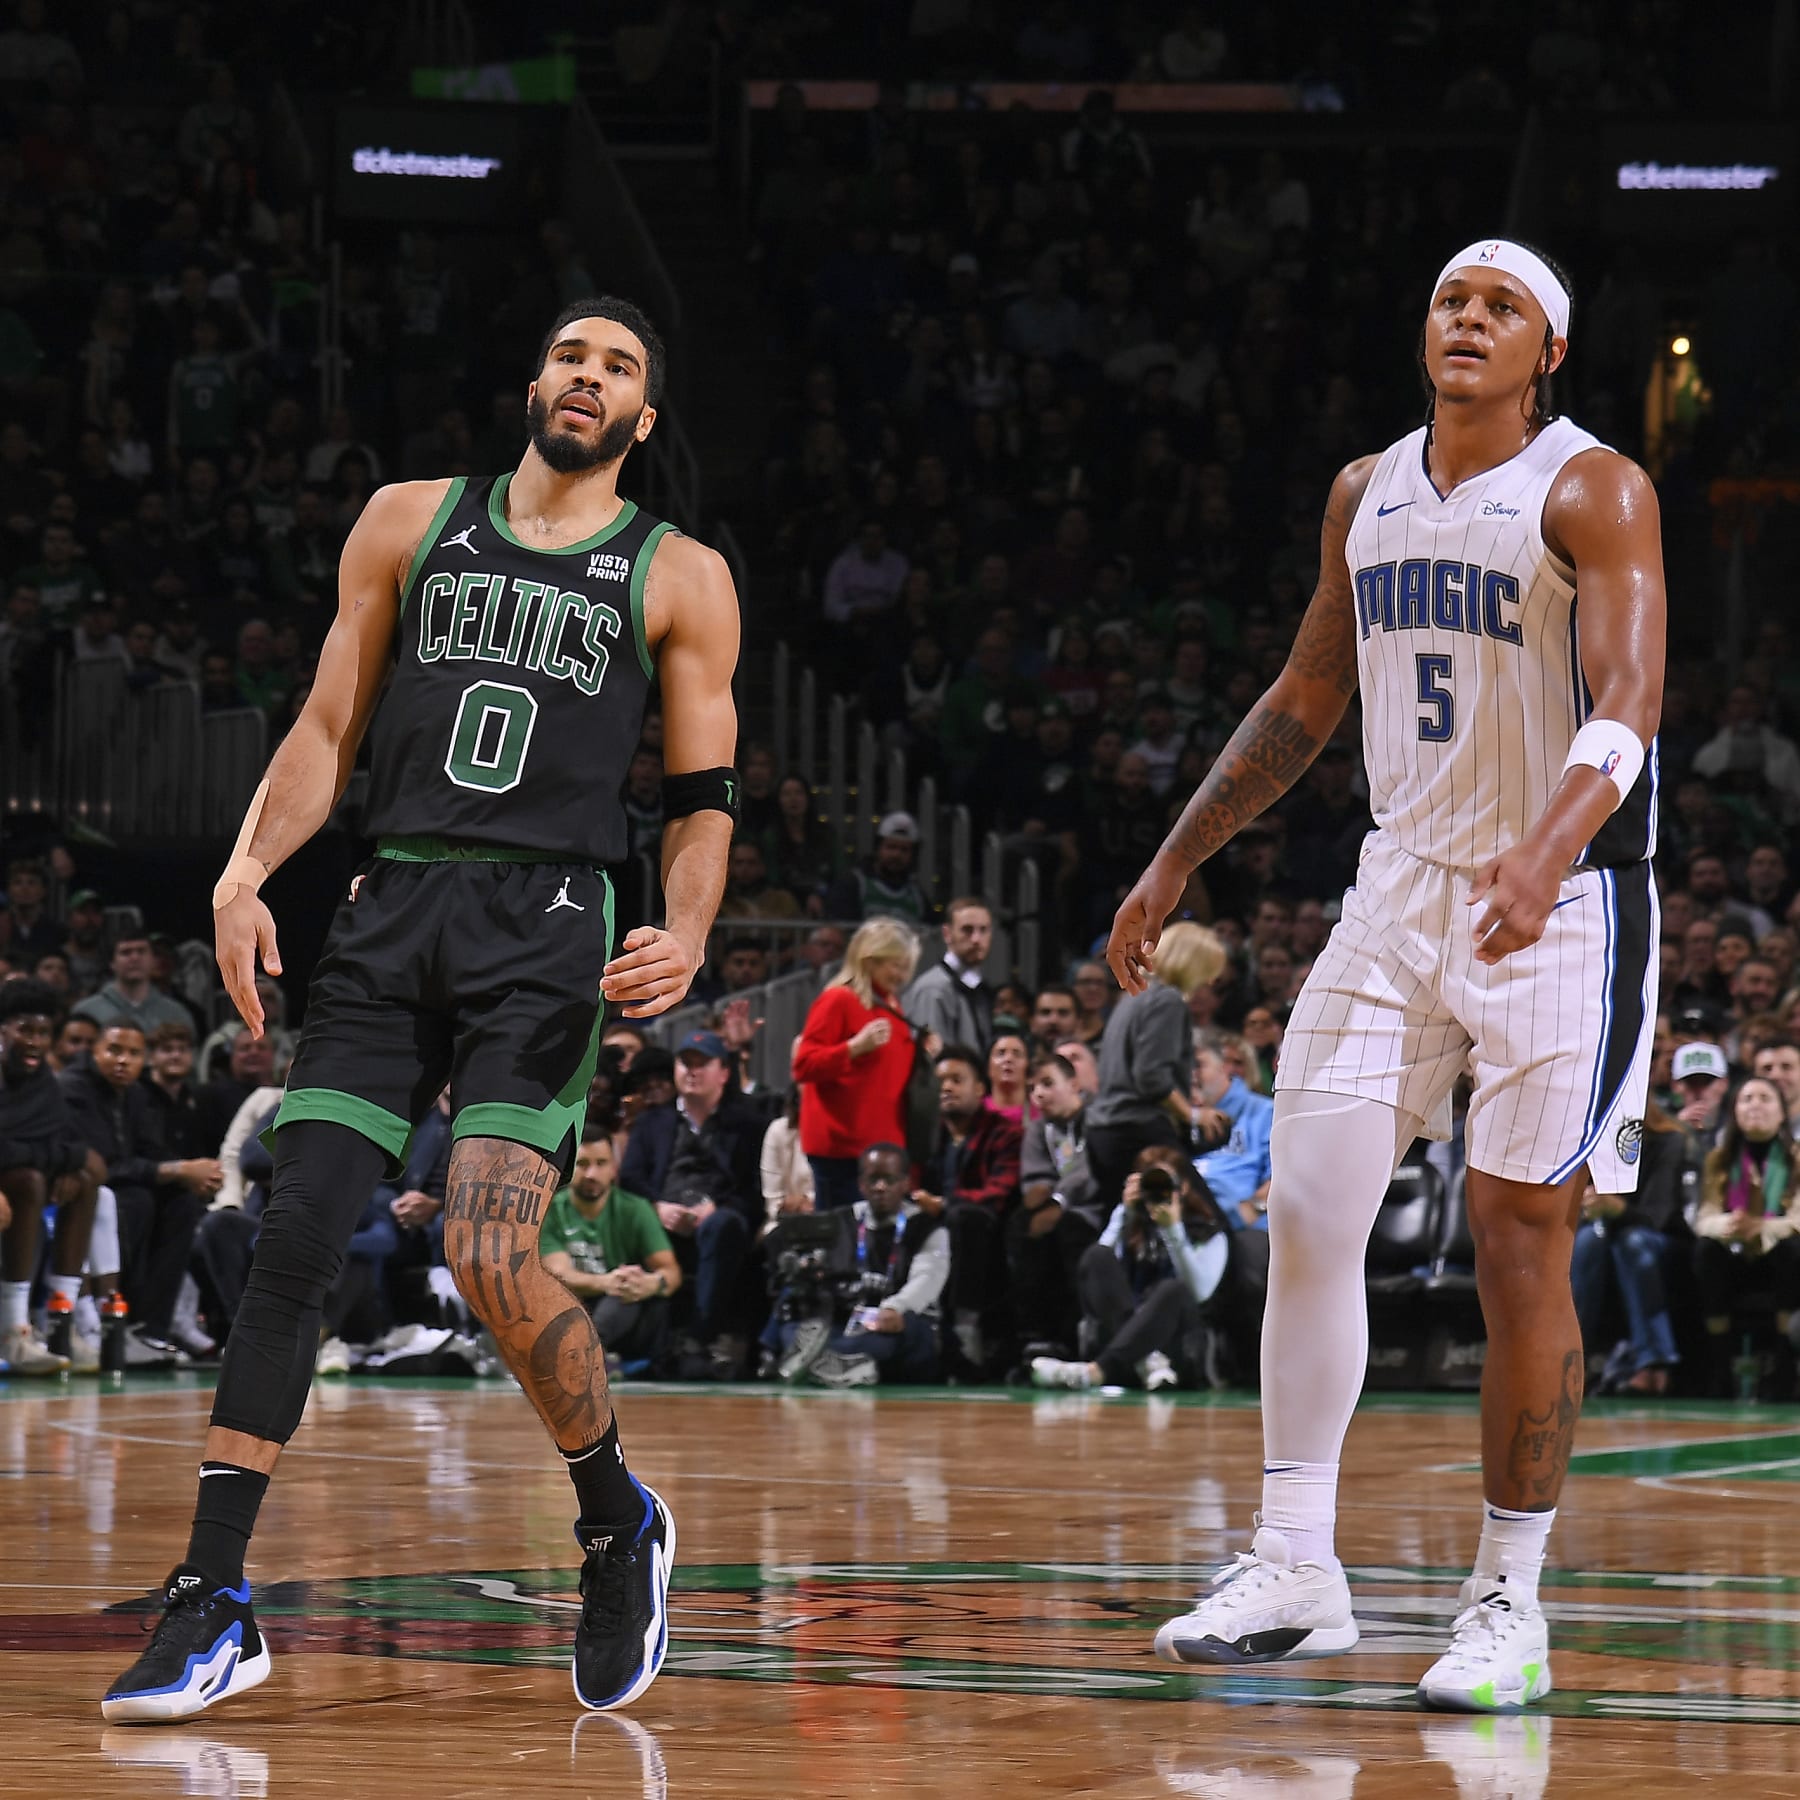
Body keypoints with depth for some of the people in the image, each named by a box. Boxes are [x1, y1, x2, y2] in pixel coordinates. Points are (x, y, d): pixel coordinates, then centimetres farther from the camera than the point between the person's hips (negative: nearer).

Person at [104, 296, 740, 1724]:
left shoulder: (680, 578, 10)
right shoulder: (412, 523, 15)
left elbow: (703, 797, 8)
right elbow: (330, 728, 13)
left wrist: (687, 938, -11)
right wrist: (248, 866, -3)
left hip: (548, 921, -3)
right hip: (391, 909, 3)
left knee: (491, 1259, -17)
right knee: (294, 1242, -7)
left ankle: (621, 1525, 10)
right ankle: (214, 1608, -4)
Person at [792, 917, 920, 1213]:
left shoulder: (890, 1005, 18)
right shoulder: (837, 1001, -6)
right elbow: (804, 1066, -11)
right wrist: (855, 1047, -22)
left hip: (885, 1141, 8)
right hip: (844, 1144, -8)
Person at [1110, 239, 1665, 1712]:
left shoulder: (1592, 495, -12)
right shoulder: (1367, 495, 9)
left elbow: (1628, 704, -25)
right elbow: (1307, 700, 20)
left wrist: (1550, 851, -42)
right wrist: (1177, 863, 18)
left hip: (1556, 901, -6)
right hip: (1405, 884, 6)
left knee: (1519, 1242, -4)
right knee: (1308, 1206, -3)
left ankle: (1511, 1605, 5)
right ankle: (1296, 1571, 4)